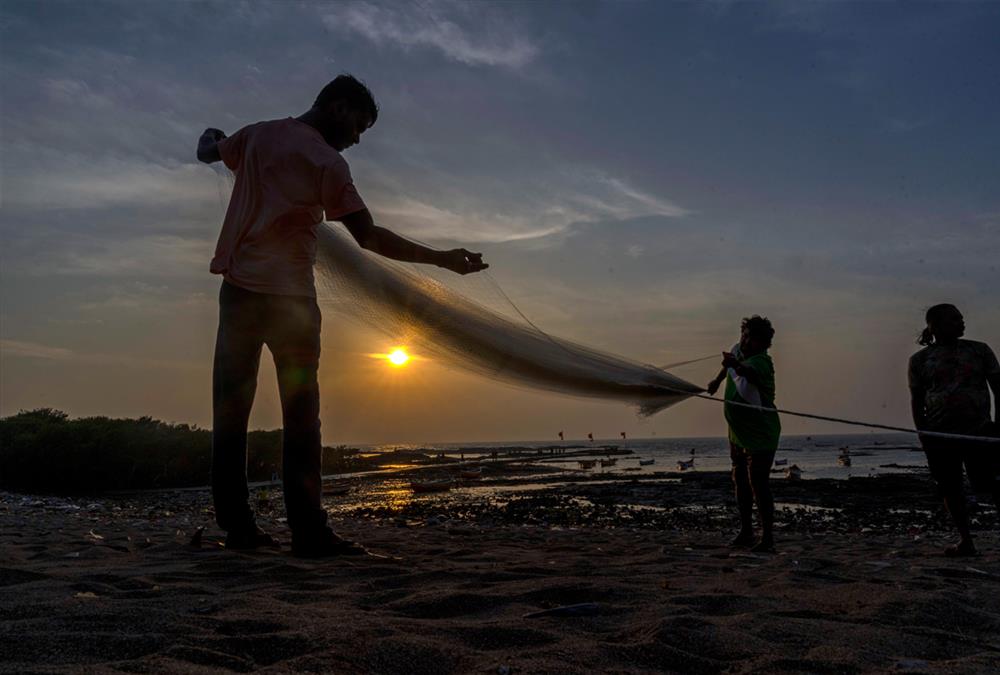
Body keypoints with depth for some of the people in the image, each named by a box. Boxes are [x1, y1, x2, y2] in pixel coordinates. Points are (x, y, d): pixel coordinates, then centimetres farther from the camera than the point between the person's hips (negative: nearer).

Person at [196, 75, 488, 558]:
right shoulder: (327, 162, -7)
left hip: (237, 288, 6)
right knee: (300, 415, -2)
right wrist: (441, 259, -13)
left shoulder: (257, 134, 11)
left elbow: (208, 152, 30)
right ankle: (308, 532, -4)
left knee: (231, 409, 8)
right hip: (289, 296, -6)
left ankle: (236, 523, 9)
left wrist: (213, 137, 54)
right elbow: (368, 236, -14)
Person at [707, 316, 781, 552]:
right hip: (738, 433, 8)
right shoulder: (737, 350, 0)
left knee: (758, 484, -13)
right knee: (740, 481, 14)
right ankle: (746, 533, 24)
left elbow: (751, 373, -47)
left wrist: (738, 367, -66)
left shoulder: (761, 361, -22)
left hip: (760, 435, -8)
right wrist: (718, 379, 30)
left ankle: (767, 537, -6)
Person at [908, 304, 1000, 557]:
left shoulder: (979, 350, 8)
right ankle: (965, 540, 13)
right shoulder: (919, 360, 6)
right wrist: (923, 434, 0)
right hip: (939, 433, 0)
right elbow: (916, 400, 8)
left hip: (979, 430, 0)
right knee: (950, 487, 3)